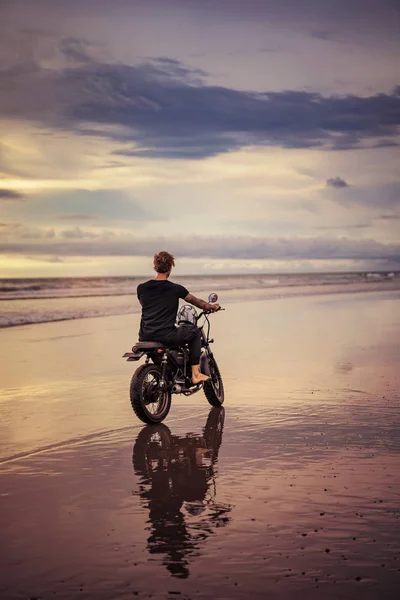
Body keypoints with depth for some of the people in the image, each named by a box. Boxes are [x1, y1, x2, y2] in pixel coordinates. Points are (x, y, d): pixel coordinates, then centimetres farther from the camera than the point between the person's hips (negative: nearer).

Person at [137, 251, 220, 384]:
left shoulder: (141, 288, 5)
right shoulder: (175, 289, -3)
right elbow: (196, 301, 10)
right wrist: (212, 307, 30)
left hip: (145, 337, 4)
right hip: (166, 336, -4)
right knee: (195, 332, 18)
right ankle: (195, 374, 13)